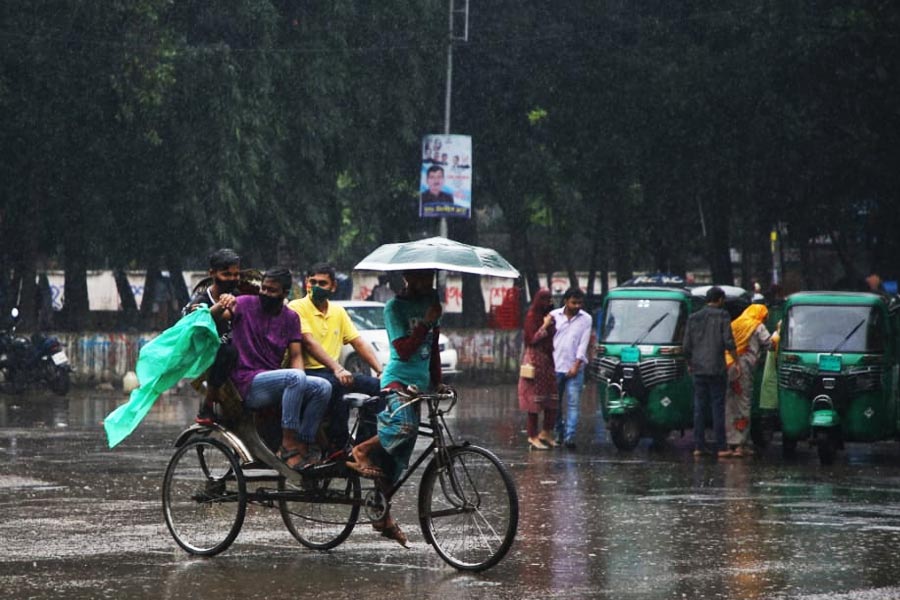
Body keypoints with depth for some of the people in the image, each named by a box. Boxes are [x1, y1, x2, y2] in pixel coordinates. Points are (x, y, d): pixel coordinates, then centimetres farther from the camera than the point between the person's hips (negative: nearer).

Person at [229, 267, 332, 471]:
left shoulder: (290, 318, 14)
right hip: (247, 384, -6)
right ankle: (288, 445, -30)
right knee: (295, 377, -32)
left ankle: (303, 447, -15)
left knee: (323, 387, -15)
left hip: (273, 381, 6)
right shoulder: (246, 304, 1)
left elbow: (296, 356, 8)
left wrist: (300, 383, -12)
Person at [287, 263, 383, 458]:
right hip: (307, 373, -6)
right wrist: (337, 369, -32)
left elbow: (359, 343, 11)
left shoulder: (338, 311, 16)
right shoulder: (297, 308, -5)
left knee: (378, 386, -16)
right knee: (338, 385, -37)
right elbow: (309, 343, -19)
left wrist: (381, 371, -5)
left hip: (333, 373, 6)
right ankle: (336, 446, -29)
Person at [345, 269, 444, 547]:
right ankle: (362, 451, -11)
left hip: (419, 382, 7)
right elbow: (404, 349, -18)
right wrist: (427, 323, -23)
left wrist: (437, 381, 19)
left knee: (397, 458, 6)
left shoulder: (431, 301, 12)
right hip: (396, 379, -7)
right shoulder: (395, 308, -8)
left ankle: (383, 515, 11)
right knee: (404, 427, -36)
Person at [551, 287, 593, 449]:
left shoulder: (586, 319, 3)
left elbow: (583, 344, -1)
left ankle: (570, 436, -11)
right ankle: (558, 434, 19)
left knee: (573, 403, -8)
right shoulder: (554, 316, 5)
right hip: (555, 367, 1)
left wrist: (576, 365, -9)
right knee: (556, 403, 7)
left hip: (575, 369, -1)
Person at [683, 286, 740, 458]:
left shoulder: (693, 318, 9)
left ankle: (699, 446, 7)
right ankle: (721, 448, -3)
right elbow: (729, 342, -10)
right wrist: (736, 362, -2)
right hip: (716, 368, -4)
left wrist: (690, 364, 24)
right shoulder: (722, 316, -4)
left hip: (698, 369, 4)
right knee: (718, 407, -2)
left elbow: (686, 347, 10)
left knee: (699, 408, 8)